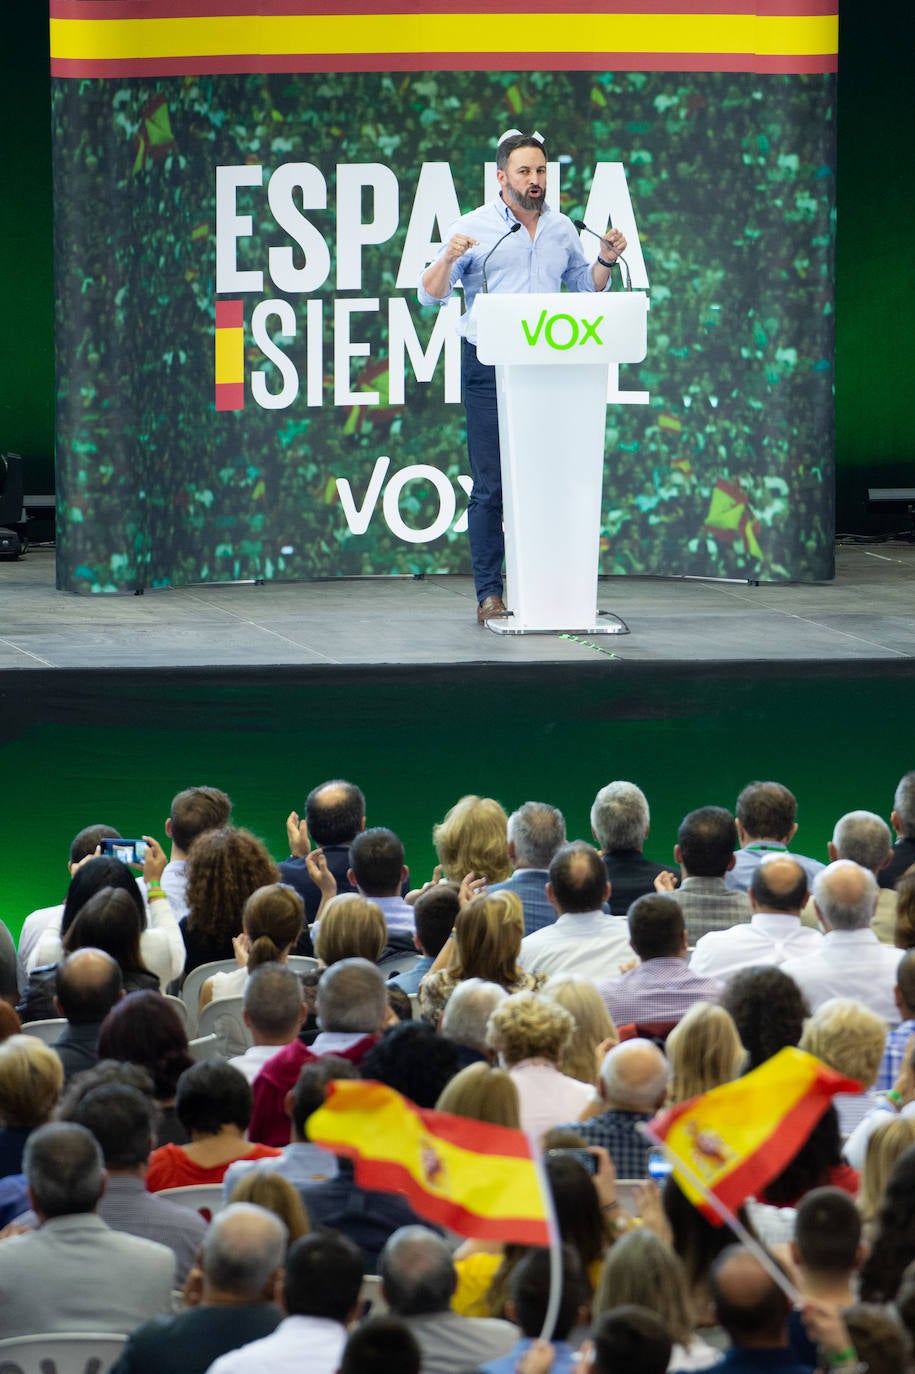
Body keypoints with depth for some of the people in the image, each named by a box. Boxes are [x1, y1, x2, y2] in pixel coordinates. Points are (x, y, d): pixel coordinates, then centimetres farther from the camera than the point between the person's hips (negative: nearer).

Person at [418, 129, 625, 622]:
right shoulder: (474, 228, 2)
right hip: (490, 370, -3)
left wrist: (606, 260, 7)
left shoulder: (561, 229, 13)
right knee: (491, 485, -5)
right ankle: (489, 593, -1)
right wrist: (449, 258, -18)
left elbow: (585, 286, 25)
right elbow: (431, 295, 0)